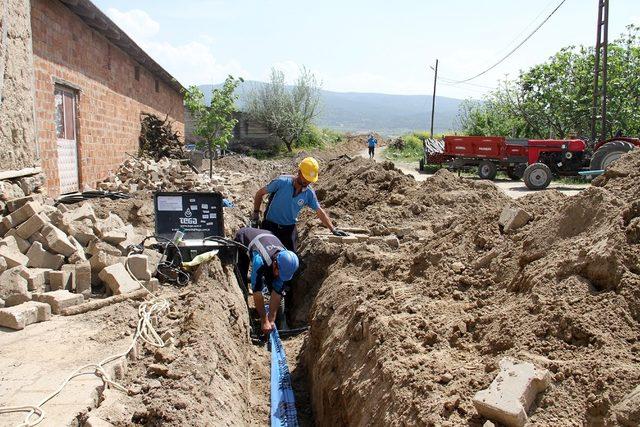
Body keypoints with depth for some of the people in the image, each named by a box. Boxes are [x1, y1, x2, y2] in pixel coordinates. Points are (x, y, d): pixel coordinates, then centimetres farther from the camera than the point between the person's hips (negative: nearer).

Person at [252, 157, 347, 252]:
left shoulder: (309, 193, -8)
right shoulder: (282, 182, -18)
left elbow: (320, 212, 0)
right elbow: (260, 193, -6)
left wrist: (333, 229, -4)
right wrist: (256, 212, -4)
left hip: (289, 228, 3)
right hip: (270, 225, -3)